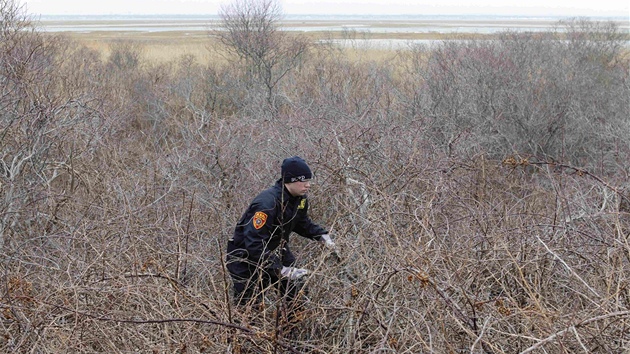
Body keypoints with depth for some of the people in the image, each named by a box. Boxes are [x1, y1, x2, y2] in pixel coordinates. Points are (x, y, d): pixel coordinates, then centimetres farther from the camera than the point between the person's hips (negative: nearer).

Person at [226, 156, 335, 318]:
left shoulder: (299, 199, -6)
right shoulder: (267, 204, -33)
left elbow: (302, 223, 15)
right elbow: (254, 245, -37)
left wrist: (322, 235, -4)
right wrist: (281, 270, -40)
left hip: (276, 254, 8)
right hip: (247, 258, -8)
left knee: (296, 296, 8)